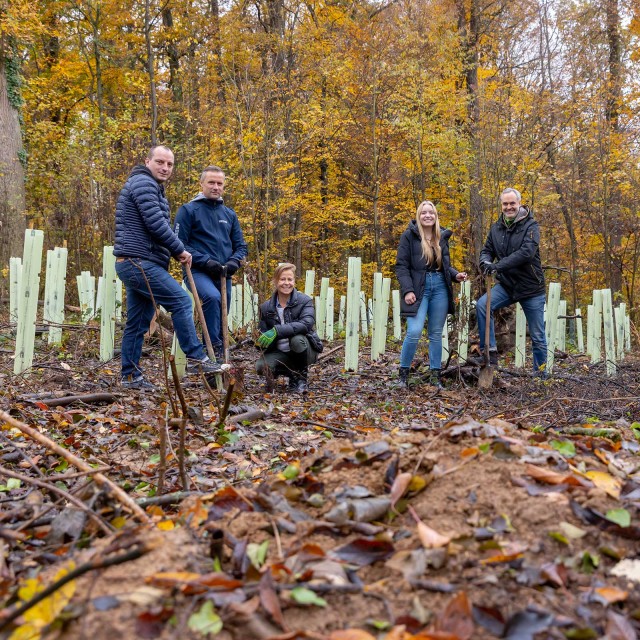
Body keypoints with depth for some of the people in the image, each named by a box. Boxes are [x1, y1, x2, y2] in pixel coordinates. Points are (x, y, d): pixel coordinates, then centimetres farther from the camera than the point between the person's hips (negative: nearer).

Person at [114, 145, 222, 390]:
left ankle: (131, 376, 14)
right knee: (181, 301, -12)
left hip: (135, 264, 11)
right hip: (139, 262, -11)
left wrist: (175, 252, 11)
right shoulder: (143, 182, -8)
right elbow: (156, 224, -18)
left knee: (138, 323, 10)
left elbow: (157, 226, 26)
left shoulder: (152, 187, 25)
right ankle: (196, 357, -9)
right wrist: (180, 250, -8)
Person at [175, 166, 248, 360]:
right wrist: (205, 261, -17)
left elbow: (241, 246, 16)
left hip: (224, 276, 6)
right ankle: (214, 346, -25)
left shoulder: (229, 214, 14)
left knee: (221, 321, 8)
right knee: (212, 297, -35)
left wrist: (232, 263, -5)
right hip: (198, 271, -5)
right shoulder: (188, 210, -1)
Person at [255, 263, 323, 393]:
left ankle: (301, 377, -8)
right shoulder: (266, 307, 0)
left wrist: (277, 331, -39)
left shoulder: (305, 301, -10)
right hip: (279, 353, 3)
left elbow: (306, 324, -29)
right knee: (261, 367, -25)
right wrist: (259, 341, -22)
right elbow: (262, 333, 4)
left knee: (297, 339, -36)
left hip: (304, 351, -3)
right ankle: (292, 373, 6)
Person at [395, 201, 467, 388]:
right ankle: (403, 372, 2)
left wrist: (455, 275, -1)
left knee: (436, 333, 8)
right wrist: (407, 290, -15)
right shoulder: (409, 236, -1)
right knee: (414, 331, -15)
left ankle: (435, 375, 15)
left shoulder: (442, 237, 12)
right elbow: (401, 266, -5)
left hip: (440, 288, 5)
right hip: (418, 288, -4)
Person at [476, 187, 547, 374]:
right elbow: (487, 250, 7)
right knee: (482, 305, -23)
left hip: (531, 288, -4)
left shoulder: (530, 226, -11)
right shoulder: (496, 228, 5)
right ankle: (489, 350, -13)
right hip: (506, 285, 4)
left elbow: (526, 252, -25)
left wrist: (499, 266, -35)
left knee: (537, 336, 4)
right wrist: (485, 262, -18)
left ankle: (540, 374, 19)